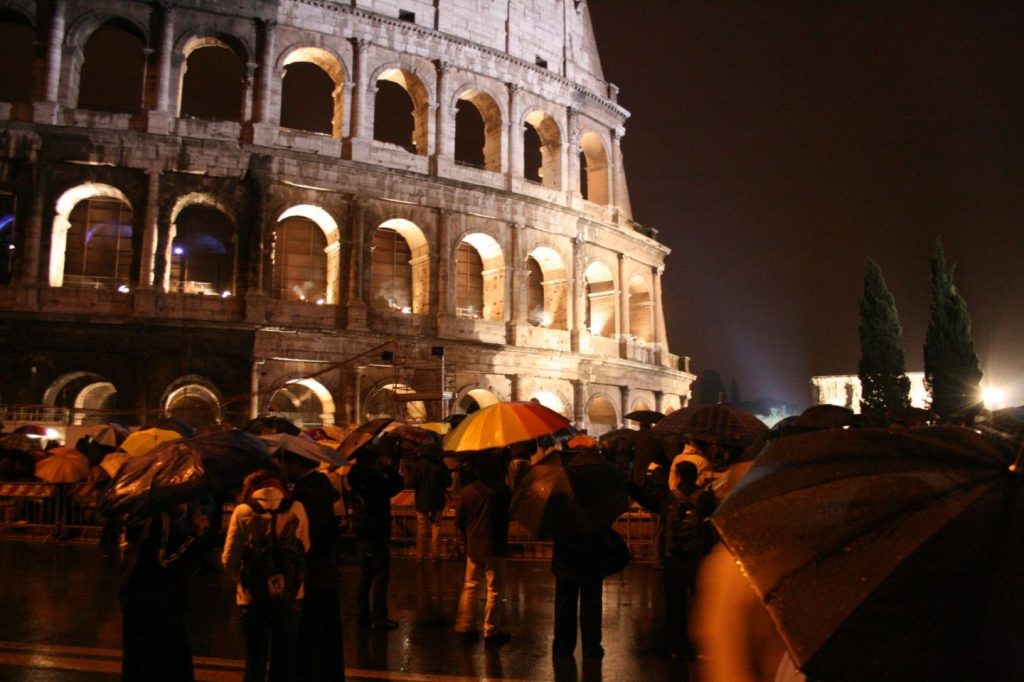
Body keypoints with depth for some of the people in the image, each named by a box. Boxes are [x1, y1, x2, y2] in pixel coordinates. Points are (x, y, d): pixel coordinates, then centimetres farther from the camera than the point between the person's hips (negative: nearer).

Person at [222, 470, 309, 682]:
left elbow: (229, 560, -3)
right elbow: (306, 550, 4)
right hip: (290, 595, 1)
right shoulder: (296, 509, 0)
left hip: (254, 595, -1)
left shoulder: (243, 511, -3)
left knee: (255, 662, 10)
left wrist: (242, 580, 13)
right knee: (285, 661, 12)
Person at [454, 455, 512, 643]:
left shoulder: (467, 491, -1)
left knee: (470, 586, 17)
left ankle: (465, 626, 20)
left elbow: (459, 520, 5)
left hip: (473, 547, 4)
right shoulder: (503, 490, -11)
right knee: (495, 590, 4)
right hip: (495, 547, -4)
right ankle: (491, 631, 7)